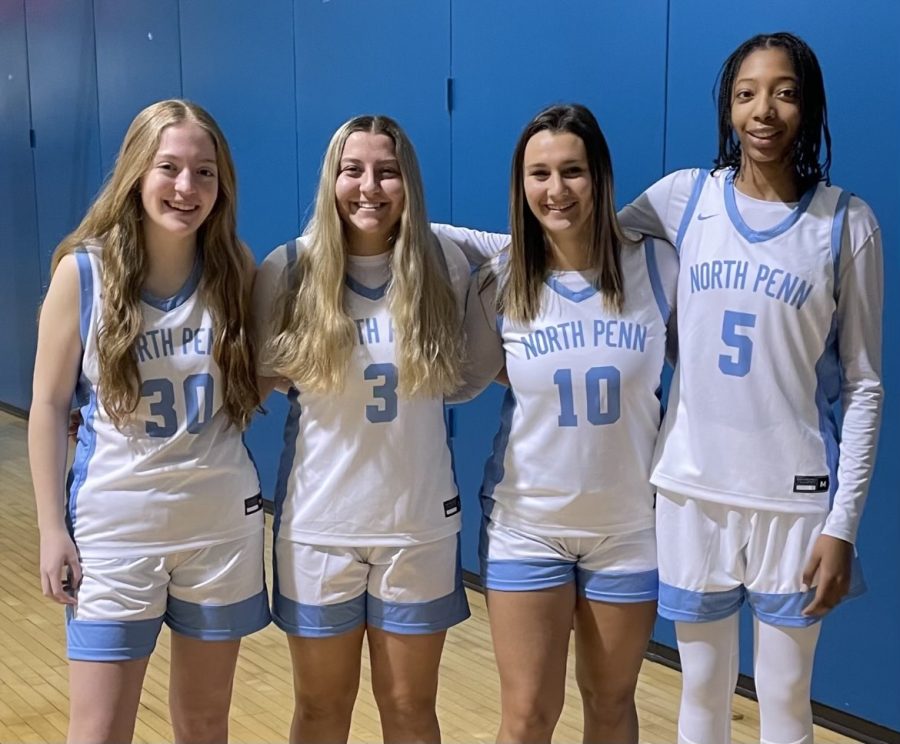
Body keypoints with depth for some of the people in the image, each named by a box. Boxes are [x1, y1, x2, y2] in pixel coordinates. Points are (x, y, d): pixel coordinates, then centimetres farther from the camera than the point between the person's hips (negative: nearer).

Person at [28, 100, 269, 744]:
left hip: (222, 525, 2)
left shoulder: (235, 271, -3)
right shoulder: (82, 271, -9)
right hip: (114, 528, -2)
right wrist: (52, 528, -6)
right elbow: (49, 405, -4)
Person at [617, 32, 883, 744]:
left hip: (796, 497, -1)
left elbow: (863, 385, -3)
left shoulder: (848, 222, -5)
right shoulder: (685, 197, 0)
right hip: (692, 487, 2)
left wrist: (843, 523, -7)